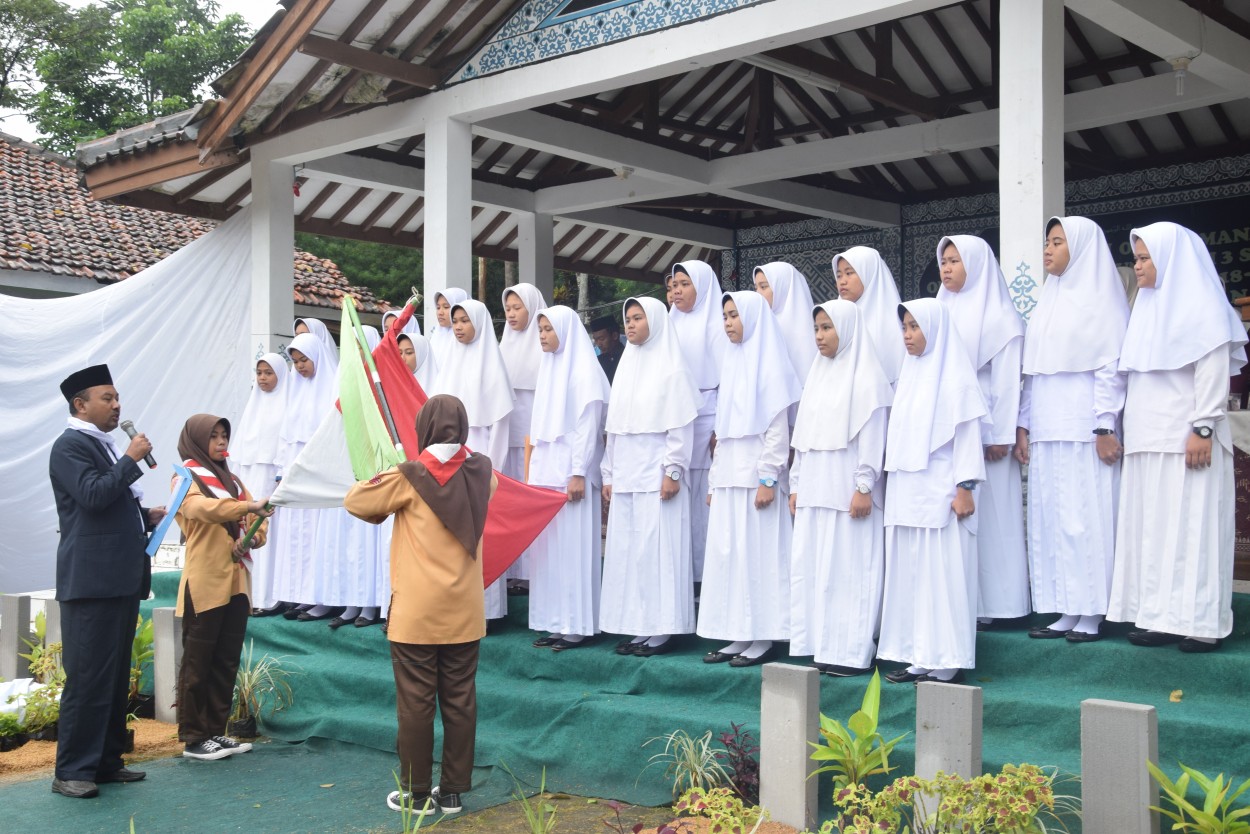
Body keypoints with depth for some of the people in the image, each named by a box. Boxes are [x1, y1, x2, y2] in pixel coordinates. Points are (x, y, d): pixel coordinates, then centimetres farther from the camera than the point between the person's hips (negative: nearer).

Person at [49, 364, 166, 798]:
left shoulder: (107, 447, 21)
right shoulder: (70, 445, -7)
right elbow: (93, 495, -22)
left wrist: (147, 516, 13)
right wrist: (131, 460, -15)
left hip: (122, 579, 9)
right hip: (91, 581, -9)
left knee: (116, 677, 11)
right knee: (87, 678, -7)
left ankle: (106, 760, 18)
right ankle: (72, 771, -1)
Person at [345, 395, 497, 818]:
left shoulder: (409, 478, -12)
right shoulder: (480, 473, 0)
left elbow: (355, 501, -3)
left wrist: (390, 510, 13)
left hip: (416, 615, -4)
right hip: (464, 614, 4)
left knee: (416, 703, 5)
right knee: (460, 701, 10)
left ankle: (417, 793, 14)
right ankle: (453, 790, 18)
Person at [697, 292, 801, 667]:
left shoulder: (769, 364, -6)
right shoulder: (734, 363, 16)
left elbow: (778, 428, -12)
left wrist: (768, 479, -17)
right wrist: (714, 479, 15)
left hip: (755, 477, -8)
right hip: (729, 478, 8)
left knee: (758, 553, -4)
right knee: (726, 553, 7)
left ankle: (762, 639, 3)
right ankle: (739, 636, 13)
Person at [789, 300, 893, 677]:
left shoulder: (867, 377, -4)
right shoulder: (818, 375, 17)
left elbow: (872, 437, -10)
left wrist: (864, 486, -16)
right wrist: (796, 484, 14)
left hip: (848, 490, -7)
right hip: (814, 490, 7)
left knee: (849, 567, -5)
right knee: (811, 567, 5)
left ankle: (850, 652, -1)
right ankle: (817, 647, 11)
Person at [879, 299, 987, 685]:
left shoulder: (954, 375, -5)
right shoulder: (909, 372, 16)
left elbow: (968, 434, -9)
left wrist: (965, 487, -15)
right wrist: (894, 487, 16)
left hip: (940, 492, -7)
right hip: (905, 493, 7)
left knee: (943, 572, -6)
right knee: (909, 572, 7)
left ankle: (946, 661, -1)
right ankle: (918, 656, 12)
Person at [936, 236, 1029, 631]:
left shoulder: (998, 316, -1)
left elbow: (1006, 380, -8)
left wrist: (1000, 435, -14)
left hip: (982, 433, -6)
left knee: (984, 516, -3)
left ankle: (985, 605, 1)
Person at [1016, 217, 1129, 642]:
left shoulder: (1100, 300, -2)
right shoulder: (1047, 303, 18)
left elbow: (1111, 368, -8)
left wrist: (1105, 427, -15)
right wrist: (1023, 425, 11)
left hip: (1084, 430, -7)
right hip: (1046, 432, 7)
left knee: (1086, 515, -5)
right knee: (1050, 517, 4)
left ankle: (1091, 614, 2)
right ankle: (1067, 611, 10)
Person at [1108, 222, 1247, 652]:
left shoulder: (1199, 305, -4)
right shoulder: (1150, 306, 19)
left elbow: (1214, 370, -12)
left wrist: (1203, 427, -19)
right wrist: (1125, 428, 14)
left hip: (1184, 438, -8)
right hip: (1147, 440, 8)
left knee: (1191, 523, -5)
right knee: (1153, 525, 5)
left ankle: (1201, 621, -1)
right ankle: (1162, 617, 9)